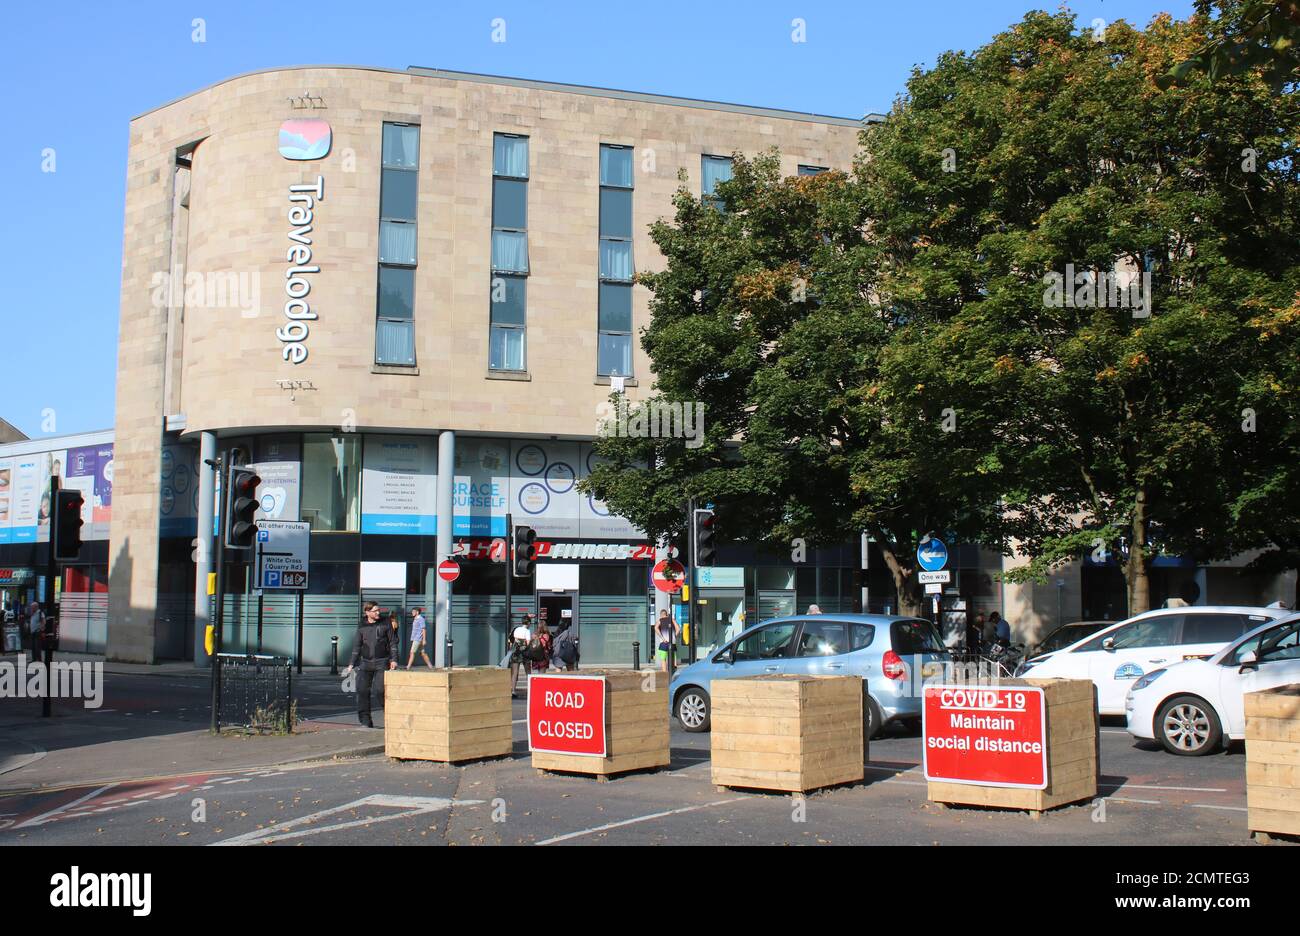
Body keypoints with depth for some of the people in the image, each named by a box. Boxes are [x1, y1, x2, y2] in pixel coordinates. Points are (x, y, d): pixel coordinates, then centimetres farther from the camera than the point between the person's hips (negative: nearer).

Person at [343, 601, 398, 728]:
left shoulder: (385, 625, 1)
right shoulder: (361, 627, 6)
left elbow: (392, 643, 4)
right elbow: (357, 646, 11)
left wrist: (393, 659, -6)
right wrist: (352, 664, 5)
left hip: (382, 662, -3)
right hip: (366, 662, 3)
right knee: (362, 690, -4)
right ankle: (366, 721, 3)